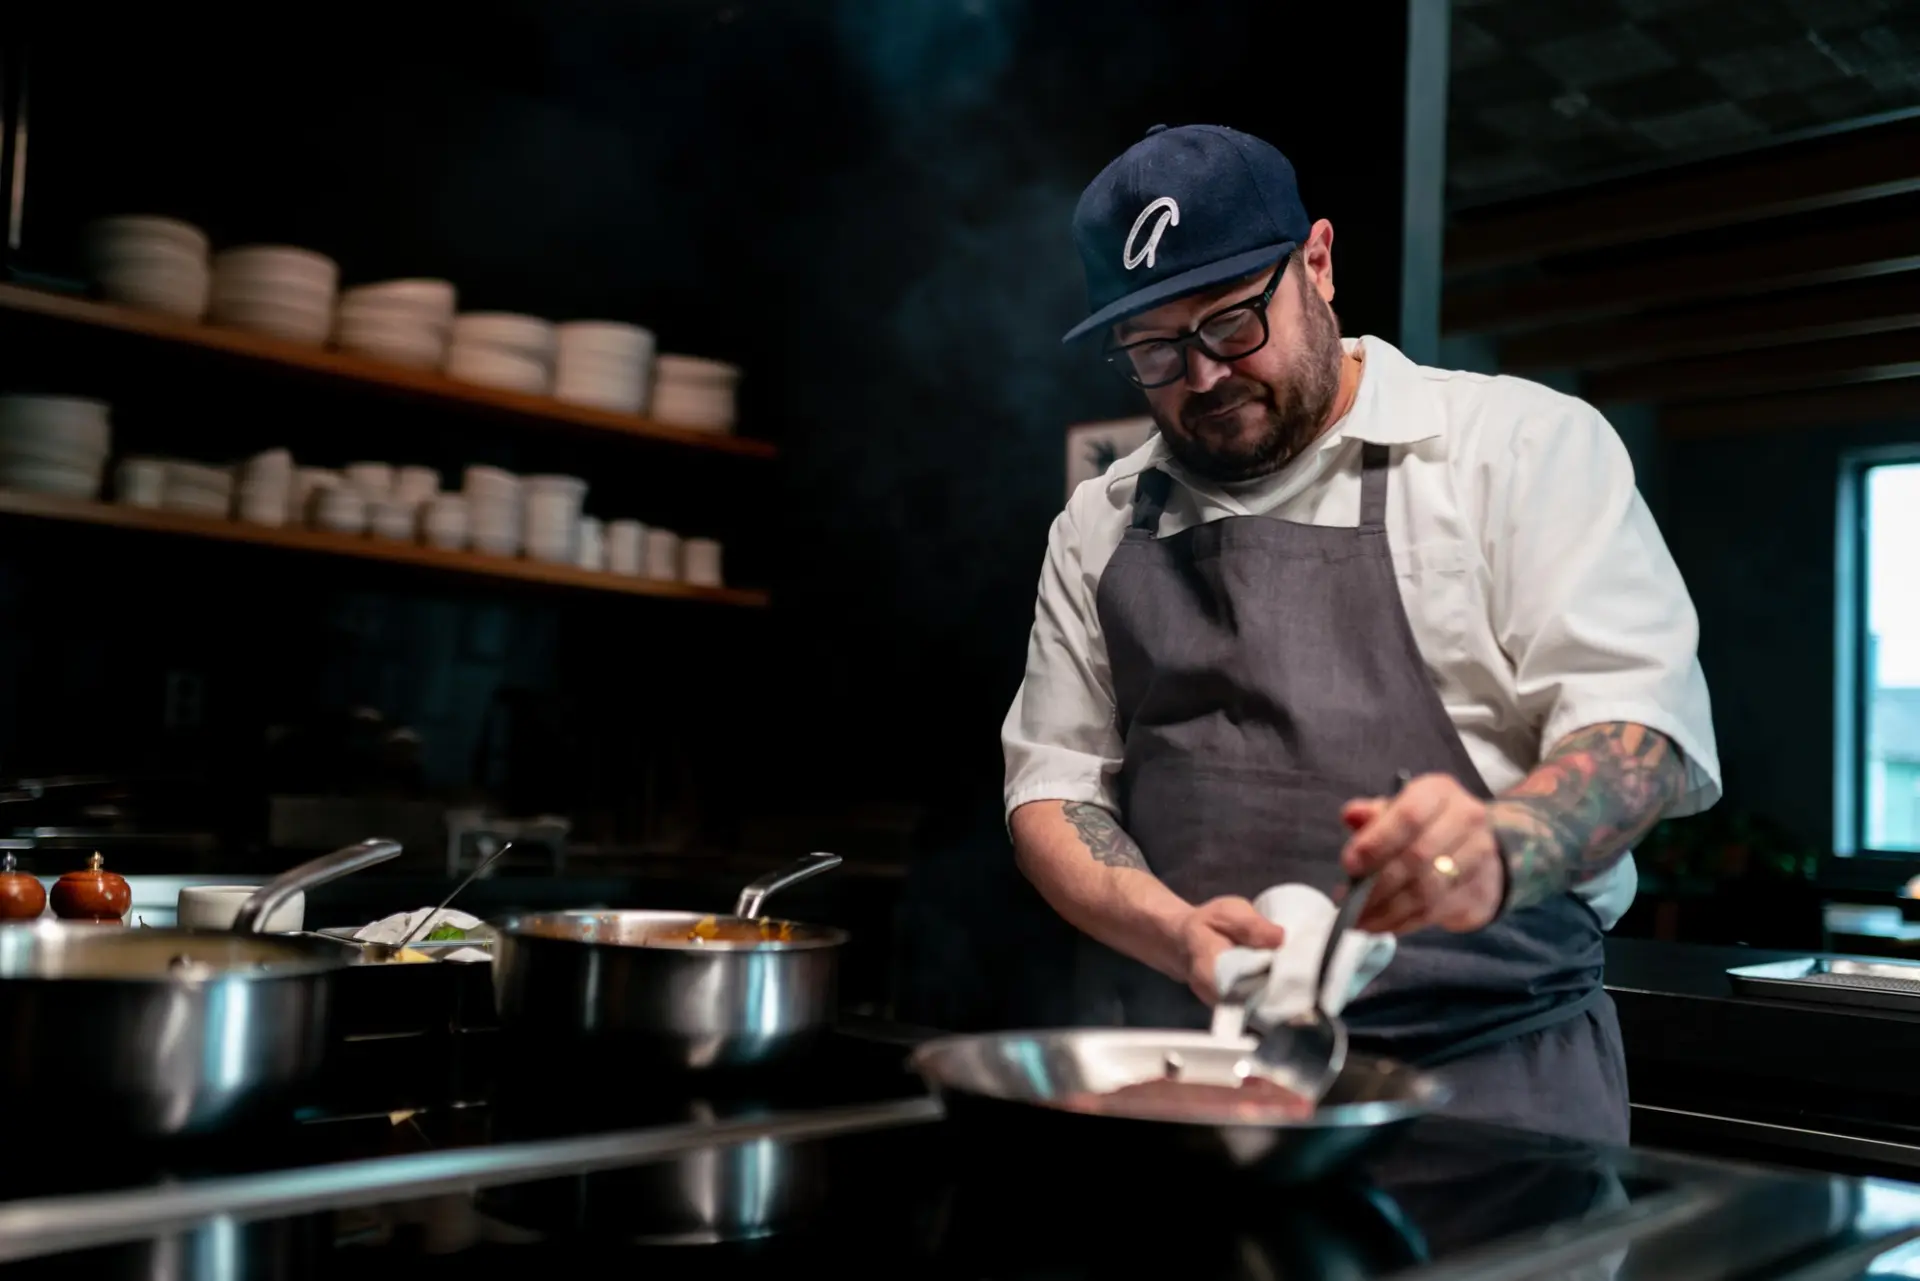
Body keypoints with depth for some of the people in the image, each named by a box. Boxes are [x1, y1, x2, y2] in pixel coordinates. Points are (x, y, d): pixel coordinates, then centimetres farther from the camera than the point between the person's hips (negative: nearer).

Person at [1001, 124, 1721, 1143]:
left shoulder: (1522, 443, 4)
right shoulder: (1100, 525, 16)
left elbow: (1645, 723, -5)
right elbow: (1054, 785, 12)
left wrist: (1498, 851, -27)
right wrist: (1180, 936, -8)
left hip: (1481, 1068, -3)